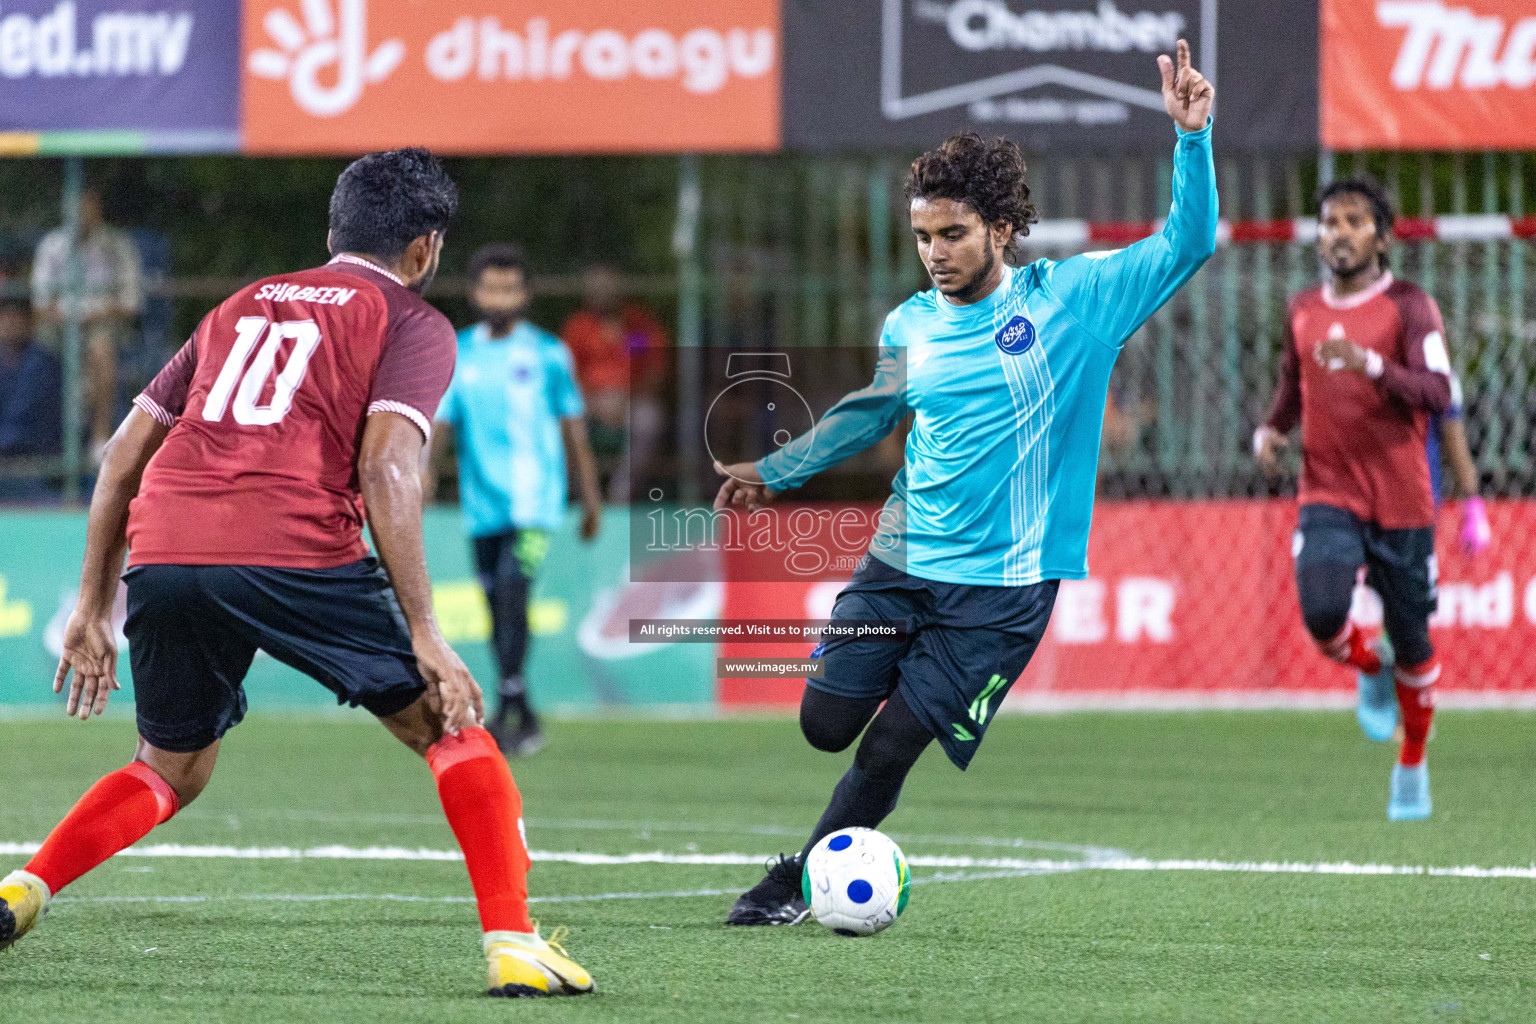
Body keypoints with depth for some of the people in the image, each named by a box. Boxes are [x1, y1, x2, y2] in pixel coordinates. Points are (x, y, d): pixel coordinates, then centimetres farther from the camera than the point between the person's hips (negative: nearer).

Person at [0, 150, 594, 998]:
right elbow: (384, 467, -5)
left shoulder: (241, 306, 29)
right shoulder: (412, 323, 12)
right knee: (452, 729, 10)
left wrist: (94, 609, 28)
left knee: (171, 770, 26)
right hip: (294, 553, -5)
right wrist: (425, 636, -6)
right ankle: (512, 947, -2)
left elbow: (125, 451, 25)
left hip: (161, 549, 5)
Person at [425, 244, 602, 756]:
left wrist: (590, 498, 10)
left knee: (511, 594, -19)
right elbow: (441, 420, 1)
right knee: (499, 609, 7)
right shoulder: (457, 354, 8)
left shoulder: (548, 353, 2)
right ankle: (526, 720, 18)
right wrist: (428, 469, -18)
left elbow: (572, 427, 8)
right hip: (483, 503, 4)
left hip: (533, 500, -4)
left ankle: (505, 710, -23)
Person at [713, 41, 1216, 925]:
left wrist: (1193, 138, -18)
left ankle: (797, 885, 11)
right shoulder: (910, 329, 6)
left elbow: (1187, 247, -6)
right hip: (901, 560, 4)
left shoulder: (1071, 299, -5)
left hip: (1001, 581, -4)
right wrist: (776, 473, 29)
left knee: (891, 747, -5)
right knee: (826, 722, -1)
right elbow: (870, 413, 25)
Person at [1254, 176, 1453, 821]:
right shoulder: (1302, 312, 9)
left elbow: (1437, 394, -18)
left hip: (1402, 503, -2)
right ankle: (1370, 670, 12)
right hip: (1328, 496, 2)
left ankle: (1413, 765, 28)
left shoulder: (1409, 308, -5)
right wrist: (1271, 430, 5)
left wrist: (1371, 363, -32)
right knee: (1321, 611, -23)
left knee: (1411, 641, 5)